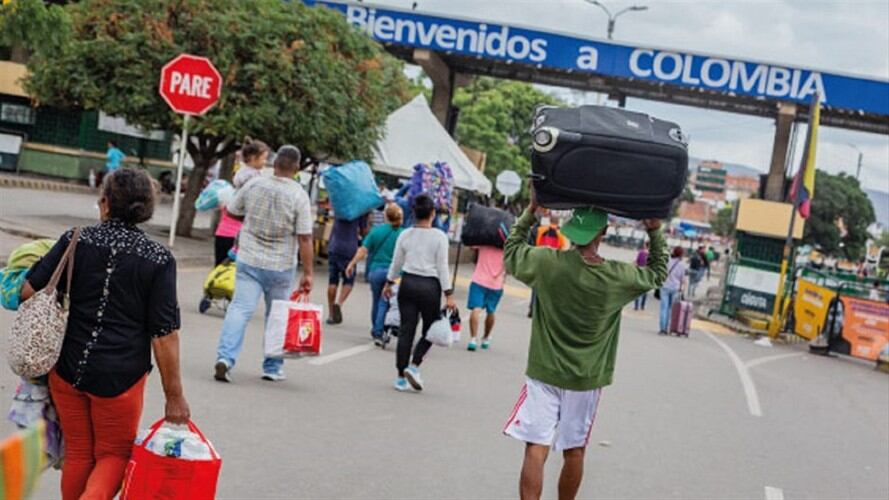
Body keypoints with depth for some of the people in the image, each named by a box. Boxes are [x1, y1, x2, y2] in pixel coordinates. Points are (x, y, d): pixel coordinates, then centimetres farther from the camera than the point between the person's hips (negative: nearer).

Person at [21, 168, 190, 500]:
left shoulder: (76, 240, -4)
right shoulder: (158, 259, -8)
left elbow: (29, 292, -5)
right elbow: (164, 335, -10)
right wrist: (174, 396, -5)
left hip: (68, 368, 2)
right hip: (120, 377, -2)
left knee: (78, 454, 19)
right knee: (113, 455, 14)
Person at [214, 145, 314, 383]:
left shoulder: (254, 184, -2)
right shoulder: (299, 196, -11)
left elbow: (232, 212, 12)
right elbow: (304, 239, -14)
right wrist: (308, 273, -9)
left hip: (249, 260, 2)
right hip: (281, 266, -1)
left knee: (240, 309, -1)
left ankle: (225, 357, -17)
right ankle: (272, 368, 21)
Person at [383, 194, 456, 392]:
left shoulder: (405, 235, 3)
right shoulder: (439, 237, -7)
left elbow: (396, 263, 10)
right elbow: (442, 267, -8)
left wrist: (389, 283, 25)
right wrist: (449, 294, -5)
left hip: (408, 283, 3)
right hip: (429, 286, -3)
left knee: (406, 330, 5)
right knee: (429, 330, 12)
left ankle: (401, 377, 6)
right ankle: (414, 365, -7)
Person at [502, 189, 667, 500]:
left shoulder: (548, 263, -14)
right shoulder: (620, 278, -9)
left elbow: (511, 252, 6)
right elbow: (657, 272, 11)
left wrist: (531, 211, 10)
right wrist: (655, 233, 14)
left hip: (545, 374, -2)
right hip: (586, 380, 2)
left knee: (536, 449, -4)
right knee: (574, 452, 14)